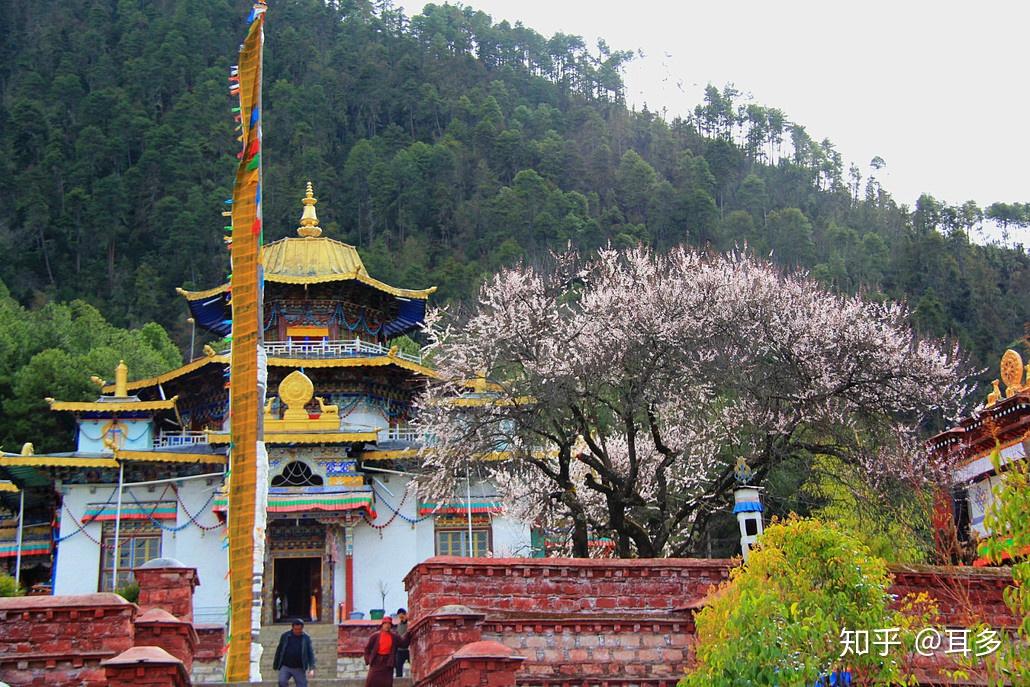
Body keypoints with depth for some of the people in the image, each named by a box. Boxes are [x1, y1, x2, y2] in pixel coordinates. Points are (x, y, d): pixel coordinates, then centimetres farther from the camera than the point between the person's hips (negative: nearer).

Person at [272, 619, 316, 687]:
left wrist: (312, 668, -17)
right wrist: (275, 665, 11)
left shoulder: (306, 638, 0)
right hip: (285, 667, 0)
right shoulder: (285, 636, 2)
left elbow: (311, 653, -5)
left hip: (299, 669, 0)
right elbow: (279, 650, 10)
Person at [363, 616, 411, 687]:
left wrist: (408, 633, -19)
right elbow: (367, 648, 7)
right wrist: (368, 660, -3)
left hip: (388, 662, 1)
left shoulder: (394, 637, 6)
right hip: (376, 661, -1)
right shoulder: (375, 636, 2)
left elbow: (404, 644, -8)